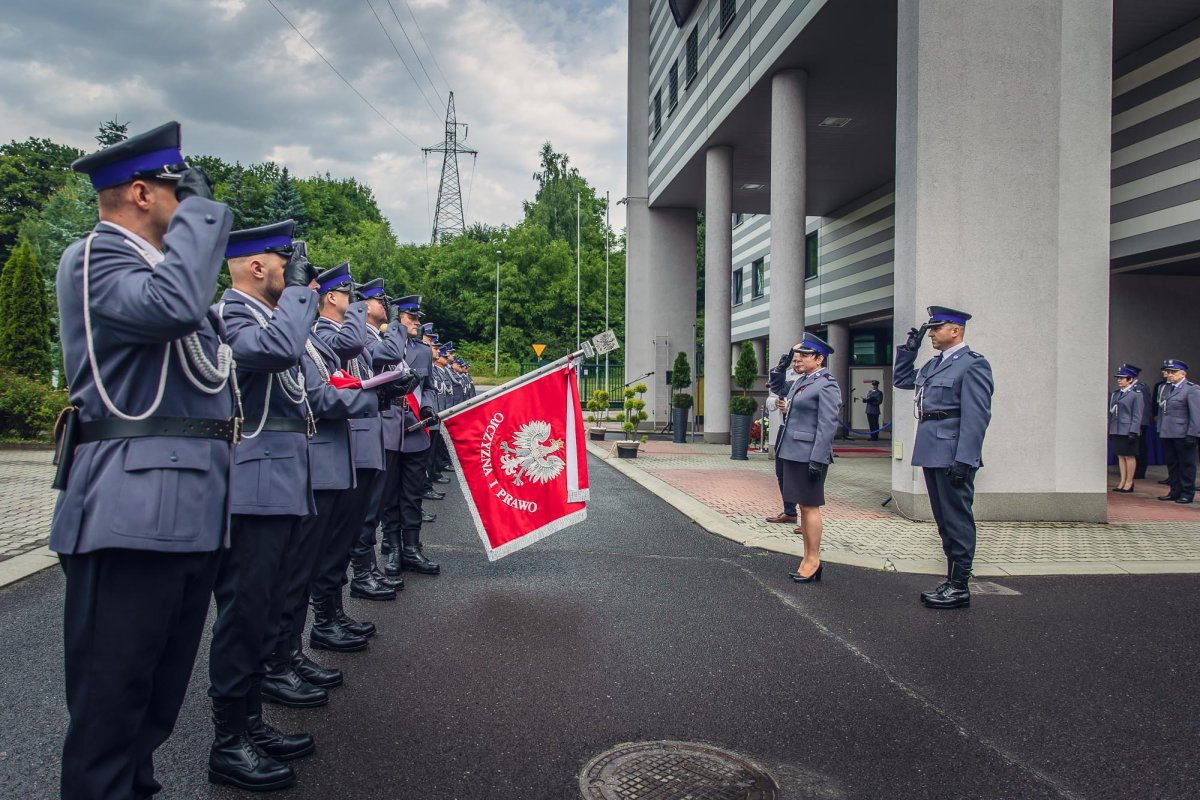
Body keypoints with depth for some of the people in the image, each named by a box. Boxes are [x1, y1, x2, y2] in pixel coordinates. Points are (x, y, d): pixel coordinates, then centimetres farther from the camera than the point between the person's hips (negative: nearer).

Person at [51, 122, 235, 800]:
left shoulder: (154, 263, 22)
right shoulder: (93, 258, -6)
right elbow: (172, 305, -27)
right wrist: (200, 208, -15)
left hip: (192, 508, 10)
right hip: (132, 510, -9)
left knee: (158, 697, 19)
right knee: (111, 700, -1)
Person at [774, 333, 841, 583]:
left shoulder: (826, 386, -12)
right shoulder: (800, 381, 15)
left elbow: (827, 425, -17)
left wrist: (817, 460, -21)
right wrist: (785, 409, 4)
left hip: (809, 455, -9)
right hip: (793, 453, 9)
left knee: (810, 506, -2)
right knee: (803, 506, 13)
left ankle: (814, 560, 7)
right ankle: (808, 559, 20)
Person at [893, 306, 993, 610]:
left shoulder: (973, 364, -10)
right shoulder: (933, 364, 16)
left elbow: (976, 416, -17)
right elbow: (900, 380, 30)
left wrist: (964, 460, -22)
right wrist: (909, 349, 16)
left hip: (953, 456, -9)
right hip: (932, 454, 9)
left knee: (957, 520, -2)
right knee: (944, 520, 14)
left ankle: (960, 588, 6)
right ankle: (952, 579, 24)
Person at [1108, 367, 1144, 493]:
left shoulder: (1136, 394, -6)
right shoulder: (1115, 394, 12)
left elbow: (1137, 415, -9)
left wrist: (1133, 432, -15)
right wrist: (1109, 431, 12)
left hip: (1128, 431, -6)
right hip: (1116, 430, 6)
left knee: (1129, 456, 2)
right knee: (1120, 456, 9)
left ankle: (1129, 482, 9)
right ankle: (1122, 481, 15)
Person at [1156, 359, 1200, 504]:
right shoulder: (1165, 388, 13)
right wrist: (1160, 430, 13)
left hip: (1183, 435, -7)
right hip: (1167, 434, 7)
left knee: (1186, 465, 3)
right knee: (1172, 464, 13)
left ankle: (1187, 494, 10)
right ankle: (1175, 491, 22)